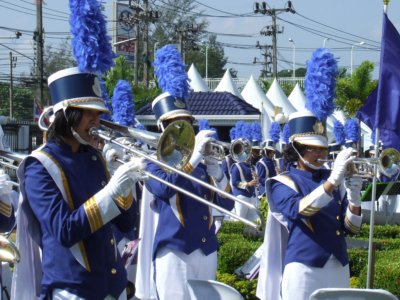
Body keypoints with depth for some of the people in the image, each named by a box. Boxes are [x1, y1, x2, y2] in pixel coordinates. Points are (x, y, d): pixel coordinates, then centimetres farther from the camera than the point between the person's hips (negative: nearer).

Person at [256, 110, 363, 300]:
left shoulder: (334, 180, 11)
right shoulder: (283, 183, -2)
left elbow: (350, 227, 7)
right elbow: (298, 209, -23)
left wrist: (354, 200, -12)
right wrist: (332, 180, -29)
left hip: (339, 268, 5)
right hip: (304, 267, -5)